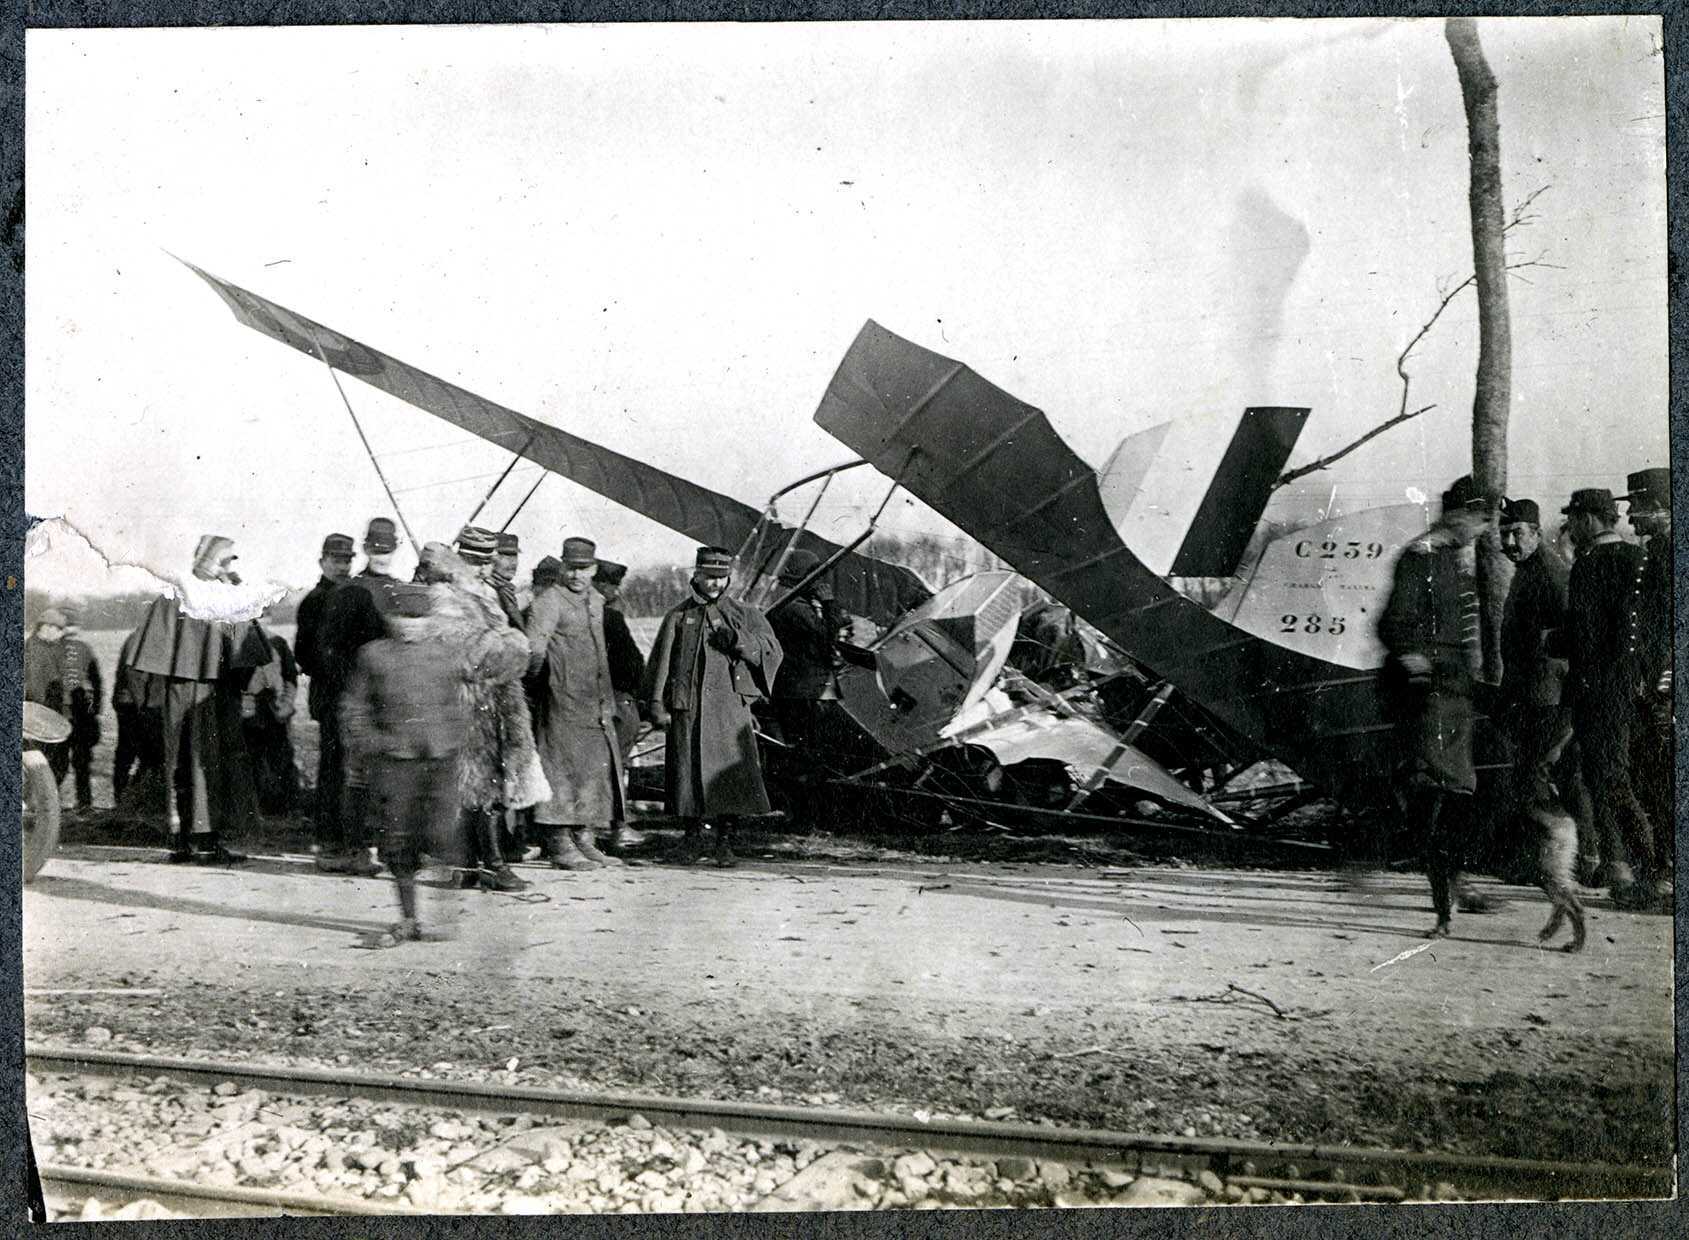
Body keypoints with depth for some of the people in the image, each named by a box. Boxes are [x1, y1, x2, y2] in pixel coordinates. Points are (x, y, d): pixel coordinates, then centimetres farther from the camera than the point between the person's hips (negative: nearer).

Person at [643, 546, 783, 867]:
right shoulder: (678, 616, 11)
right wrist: (657, 705, 0)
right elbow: (660, 663, 9)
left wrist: (740, 641, -14)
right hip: (687, 708, 1)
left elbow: (772, 652, 3)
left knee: (732, 773, -6)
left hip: (730, 709, 0)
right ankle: (693, 834, 20)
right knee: (687, 771, 2)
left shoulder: (744, 614, 11)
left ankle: (725, 840, 7)